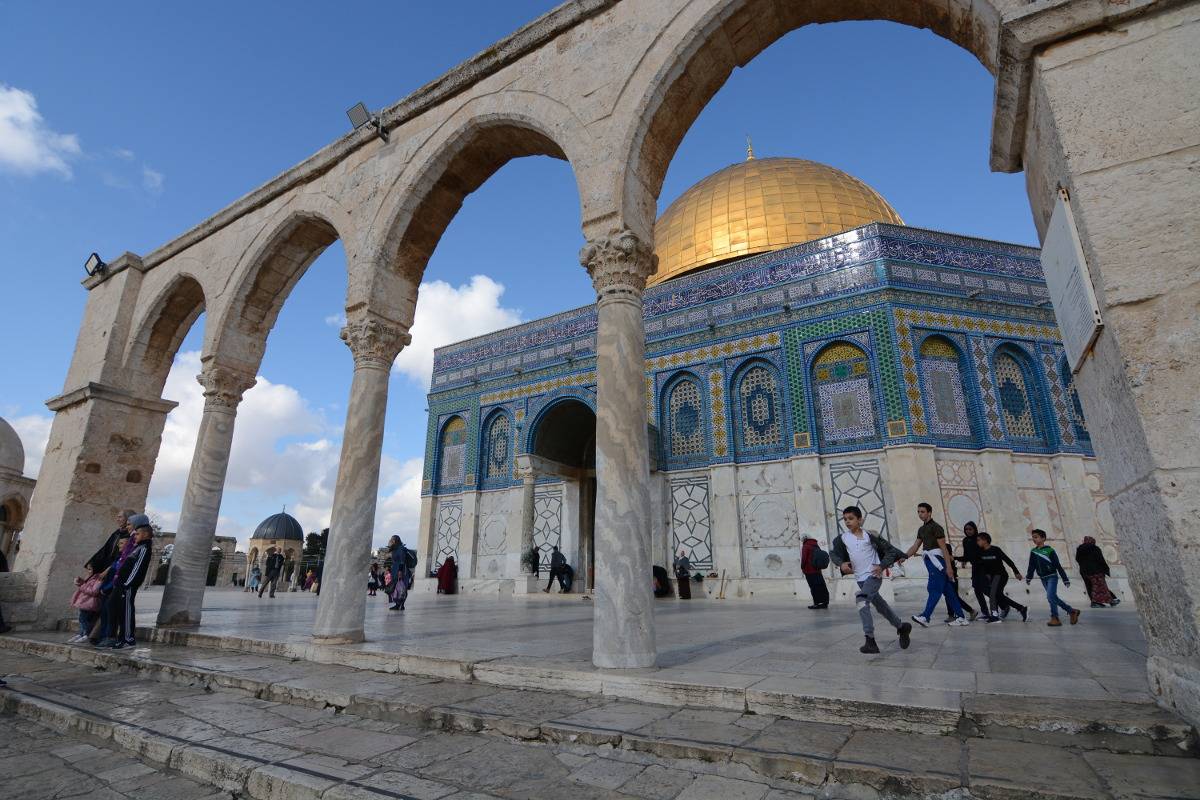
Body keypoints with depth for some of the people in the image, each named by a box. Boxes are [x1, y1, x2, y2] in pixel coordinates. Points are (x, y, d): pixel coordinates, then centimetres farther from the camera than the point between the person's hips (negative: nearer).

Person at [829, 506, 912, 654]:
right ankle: (902, 627, 42)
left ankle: (870, 641, -23)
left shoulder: (870, 535, -9)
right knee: (880, 605, 18)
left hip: (874, 575, -6)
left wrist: (882, 566, -16)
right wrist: (841, 563, -14)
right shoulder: (842, 538, 0)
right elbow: (833, 553, 5)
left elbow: (890, 550, -5)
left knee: (861, 600, -25)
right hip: (860, 579, 6)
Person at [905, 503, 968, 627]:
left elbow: (944, 548, -12)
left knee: (934, 589, -12)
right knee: (947, 590, 11)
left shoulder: (936, 527, -8)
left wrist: (948, 566, -17)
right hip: (929, 560, 9)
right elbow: (915, 547, 16)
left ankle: (925, 617, -20)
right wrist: (904, 556, 1)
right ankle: (960, 617, 17)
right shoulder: (921, 529, 18)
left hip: (937, 559, -9)